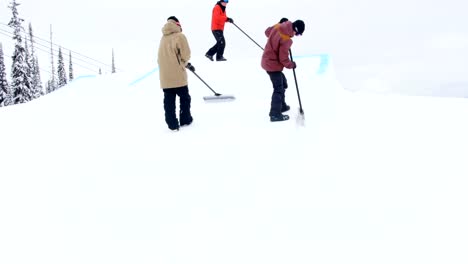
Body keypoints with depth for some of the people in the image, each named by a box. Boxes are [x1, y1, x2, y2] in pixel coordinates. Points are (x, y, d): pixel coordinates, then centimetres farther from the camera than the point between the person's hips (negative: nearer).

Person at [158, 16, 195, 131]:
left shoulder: (163, 38, 12)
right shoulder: (180, 36, -8)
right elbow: (185, 55, -11)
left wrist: (187, 64, 20)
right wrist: (186, 64, 14)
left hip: (164, 76, 5)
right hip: (177, 75, -5)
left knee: (169, 100, 7)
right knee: (184, 97, 13)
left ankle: (172, 124, 8)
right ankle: (185, 119, 23)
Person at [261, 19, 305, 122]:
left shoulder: (278, 26, -7)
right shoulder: (286, 40, -28)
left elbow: (267, 32, 14)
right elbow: (283, 58, -21)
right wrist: (291, 65, -3)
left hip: (268, 60, 9)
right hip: (273, 64, -9)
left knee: (283, 84, 24)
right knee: (279, 89, -2)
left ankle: (282, 106, 37)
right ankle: (275, 114, 2)